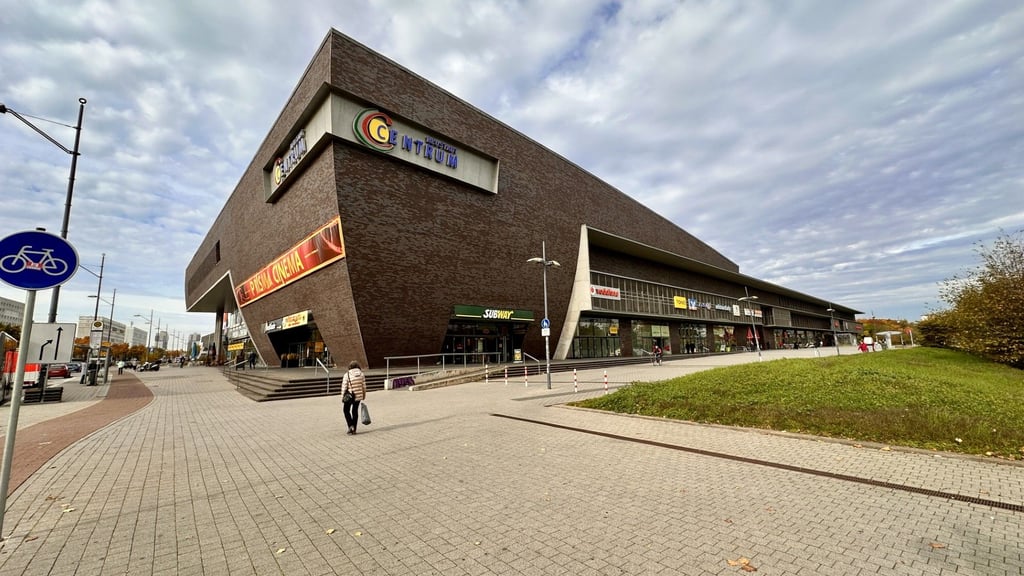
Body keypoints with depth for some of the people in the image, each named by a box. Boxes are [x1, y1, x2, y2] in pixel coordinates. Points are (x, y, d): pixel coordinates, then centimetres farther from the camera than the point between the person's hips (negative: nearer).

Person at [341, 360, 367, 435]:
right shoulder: (361, 374, -2)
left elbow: (344, 387, -10)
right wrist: (364, 395, 14)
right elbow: (364, 385, 2)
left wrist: (342, 397, 0)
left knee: (346, 410, 15)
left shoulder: (347, 375, -11)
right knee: (355, 411, 15)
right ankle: (354, 429, 19)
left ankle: (351, 426, 2)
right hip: (358, 395, 4)